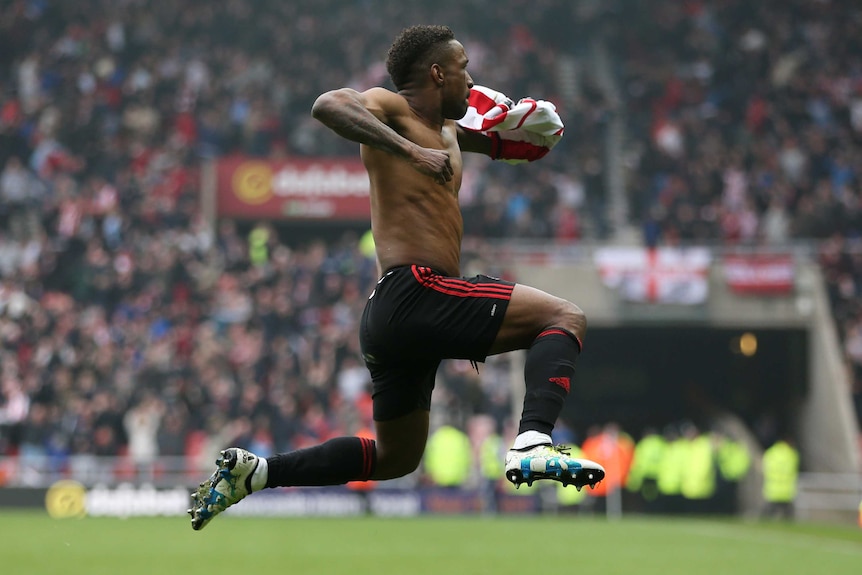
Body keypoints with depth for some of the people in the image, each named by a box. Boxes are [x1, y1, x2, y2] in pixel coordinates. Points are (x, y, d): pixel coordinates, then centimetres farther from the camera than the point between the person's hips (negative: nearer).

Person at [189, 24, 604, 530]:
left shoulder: (448, 133, 24)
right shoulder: (389, 107, -1)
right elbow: (328, 105, -24)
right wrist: (412, 152, -30)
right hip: (413, 294, -10)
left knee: (395, 459, 22)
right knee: (566, 317, -14)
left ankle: (250, 471, 21)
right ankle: (534, 443, -34)